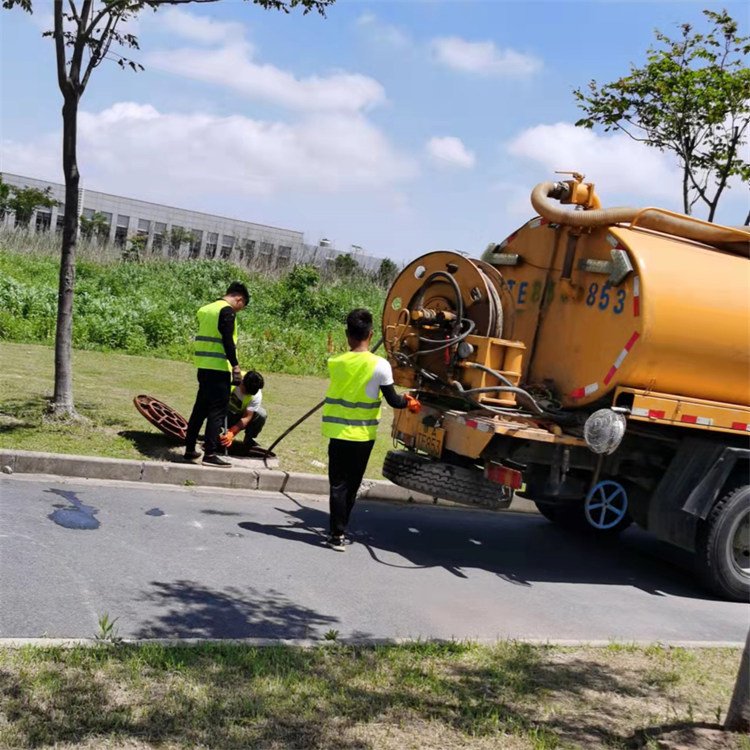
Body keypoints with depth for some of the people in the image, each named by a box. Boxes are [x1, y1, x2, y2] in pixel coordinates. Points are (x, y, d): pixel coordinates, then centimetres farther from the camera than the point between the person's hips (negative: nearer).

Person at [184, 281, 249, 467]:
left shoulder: (206, 309, 17)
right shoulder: (227, 311, -11)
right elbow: (227, 341, -19)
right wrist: (235, 365, -17)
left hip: (203, 366, 9)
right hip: (219, 368, -9)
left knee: (200, 408, 16)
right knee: (217, 411, -5)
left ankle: (190, 449, 21)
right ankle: (210, 454, -7)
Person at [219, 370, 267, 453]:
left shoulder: (256, 396, -27)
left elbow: (246, 418, -30)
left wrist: (232, 433, -44)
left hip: (240, 416, 0)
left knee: (262, 414, -29)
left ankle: (248, 440, -7)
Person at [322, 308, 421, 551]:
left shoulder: (335, 363, -3)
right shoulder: (379, 365, -13)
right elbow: (393, 401, -9)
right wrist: (408, 401, 13)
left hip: (338, 432, 2)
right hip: (363, 435, -1)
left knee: (338, 484, 6)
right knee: (352, 484, 13)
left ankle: (337, 534, 1)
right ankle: (339, 530, 21)